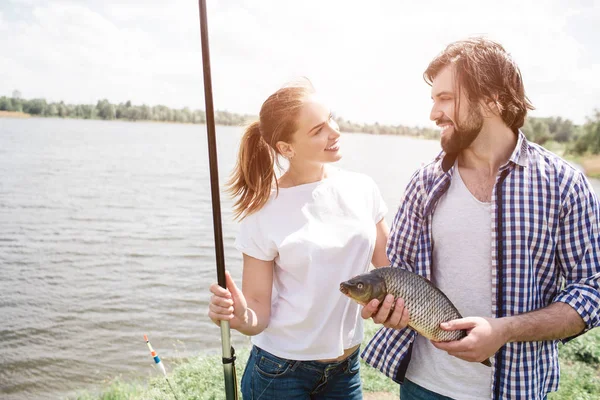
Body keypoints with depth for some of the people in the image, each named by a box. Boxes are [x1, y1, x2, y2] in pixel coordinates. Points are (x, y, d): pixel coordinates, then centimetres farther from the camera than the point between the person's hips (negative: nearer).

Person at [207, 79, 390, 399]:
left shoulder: (361, 189, -6)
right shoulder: (263, 214, -16)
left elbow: (389, 269, 4)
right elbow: (259, 311, -12)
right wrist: (240, 317, -32)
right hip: (280, 372, -3)